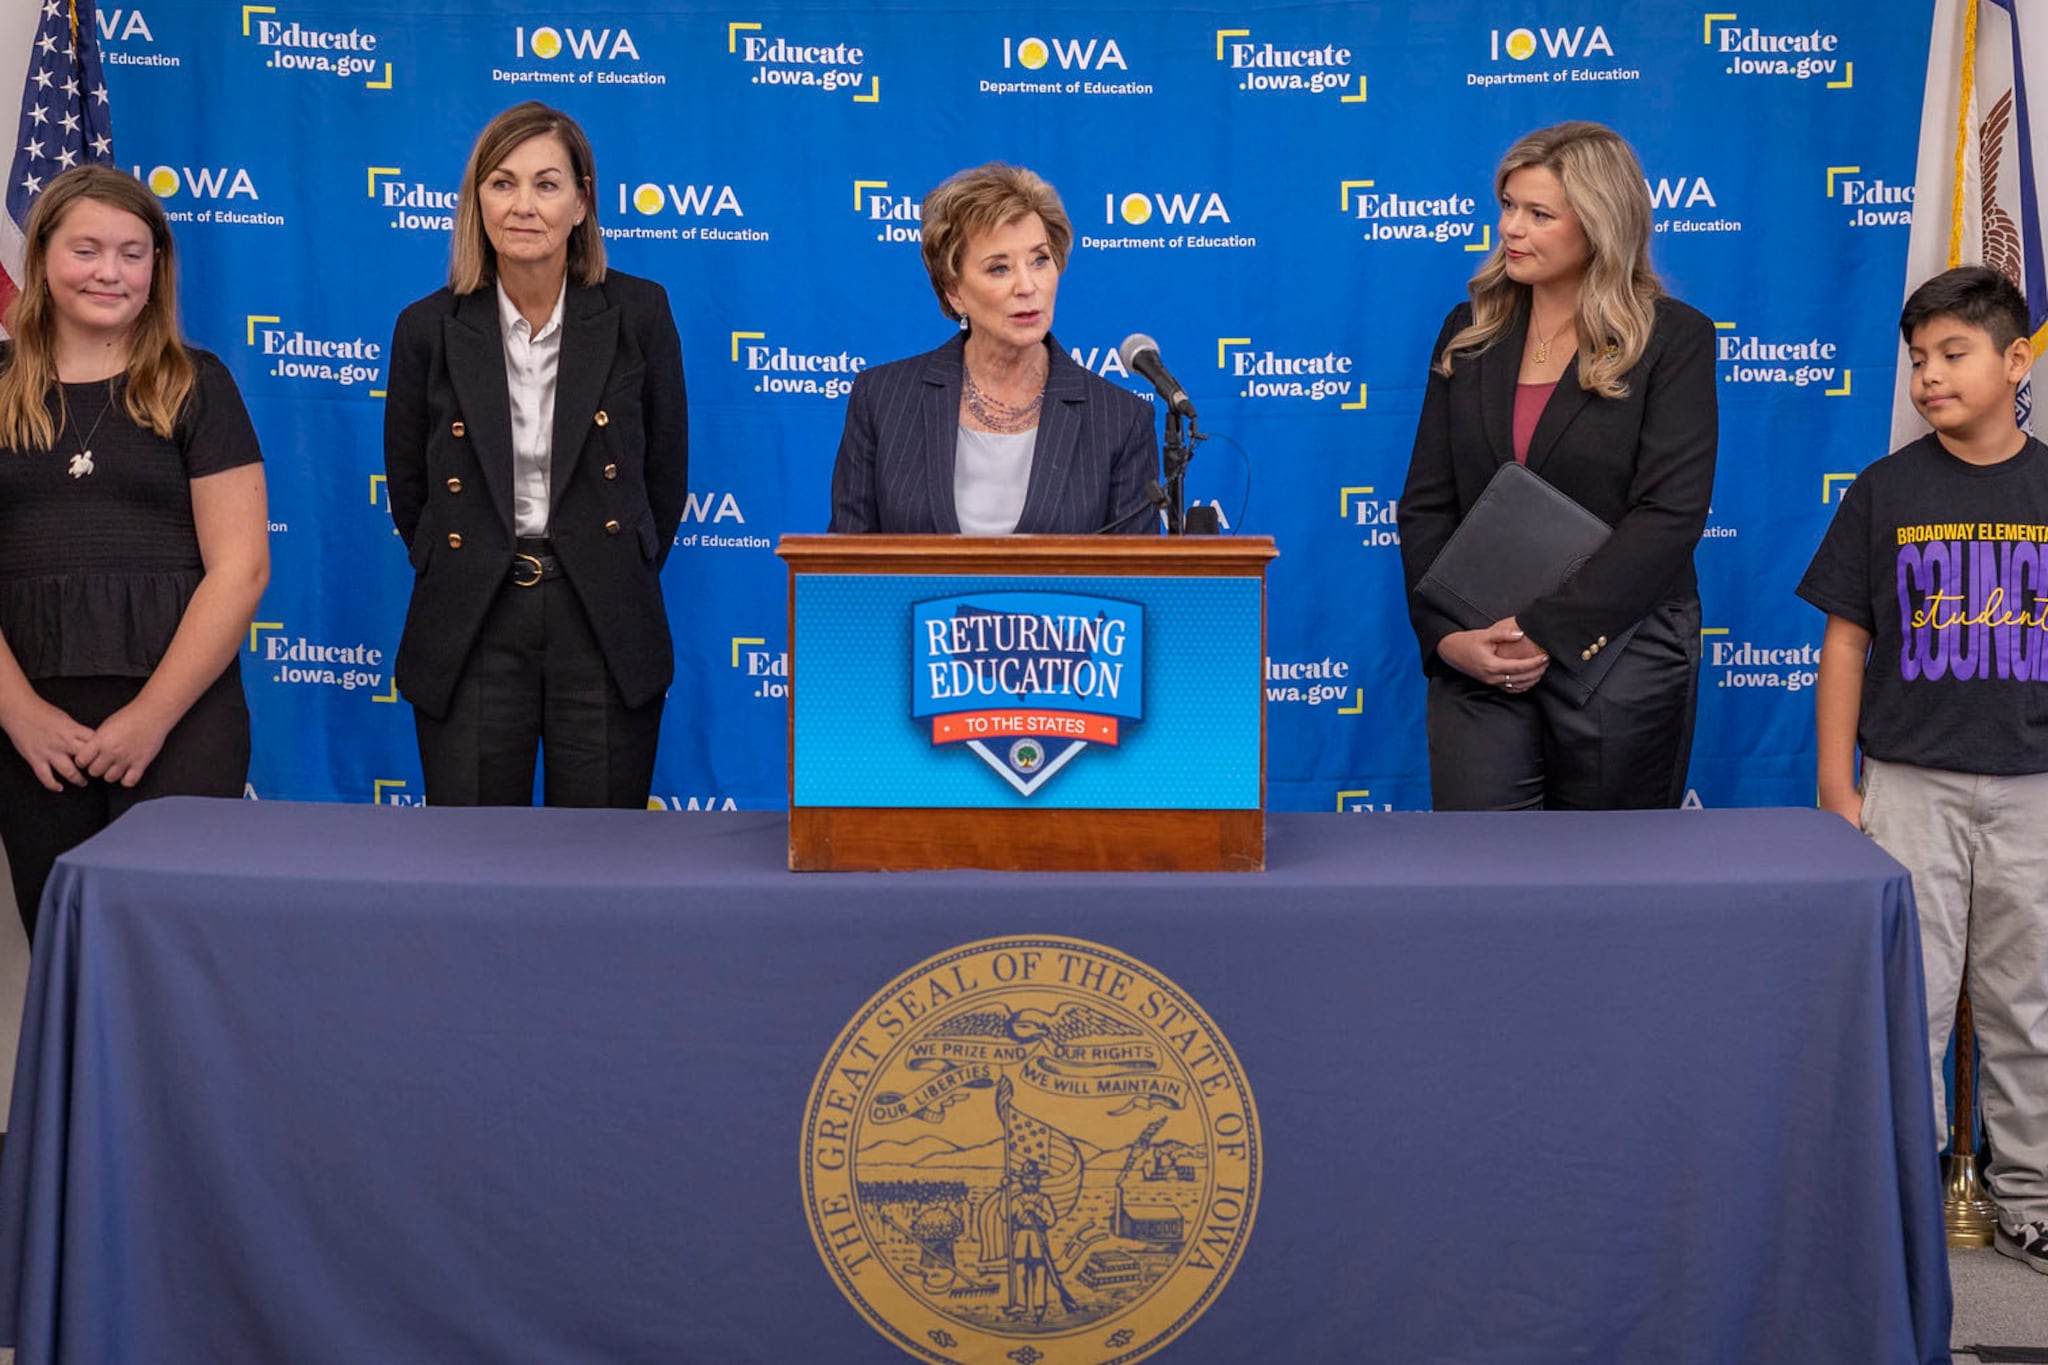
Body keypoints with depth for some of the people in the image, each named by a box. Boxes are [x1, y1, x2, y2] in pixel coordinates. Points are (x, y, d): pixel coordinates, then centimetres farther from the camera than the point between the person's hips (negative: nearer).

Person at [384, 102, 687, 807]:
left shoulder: (638, 312, -2)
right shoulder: (430, 327, 0)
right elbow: (408, 490, 12)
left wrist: (621, 577, 10)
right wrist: (466, 574, 12)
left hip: (605, 629, 0)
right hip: (471, 635, 1)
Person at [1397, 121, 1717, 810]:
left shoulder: (1674, 339, -2)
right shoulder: (1469, 334, 10)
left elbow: (1670, 514, -12)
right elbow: (1425, 504, 7)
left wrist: (1545, 631, -18)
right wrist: (1447, 636, -8)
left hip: (1619, 663, -3)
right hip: (1478, 665, 3)